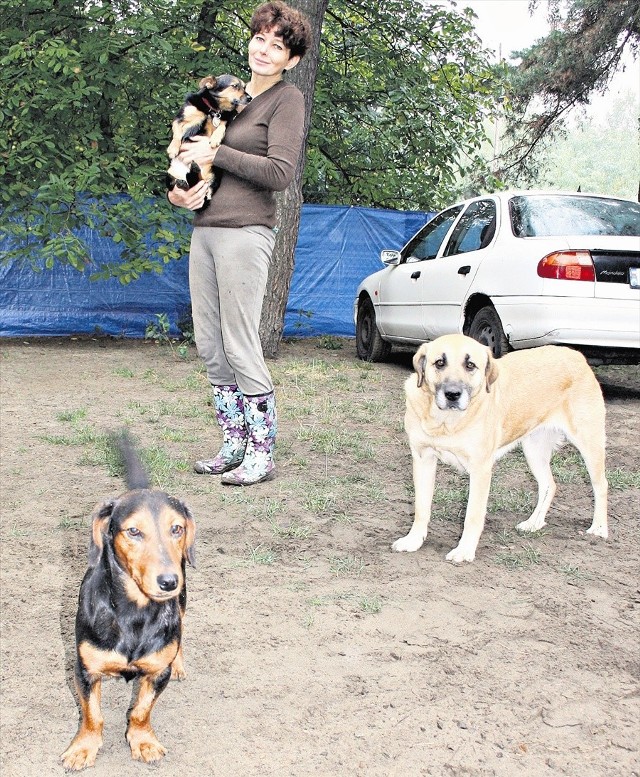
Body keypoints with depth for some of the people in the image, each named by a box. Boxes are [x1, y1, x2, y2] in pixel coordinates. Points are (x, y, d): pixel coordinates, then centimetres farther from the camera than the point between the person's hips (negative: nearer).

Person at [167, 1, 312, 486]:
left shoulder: (287, 99, -2)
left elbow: (281, 173, -13)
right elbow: (188, 149, 25)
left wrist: (216, 154, -11)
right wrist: (175, 191, 5)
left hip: (245, 232, -8)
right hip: (204, 229, 8)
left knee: (240, 347, -7)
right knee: (210, 346, 9)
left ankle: (262, 454, 3)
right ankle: (234, 446, 19)